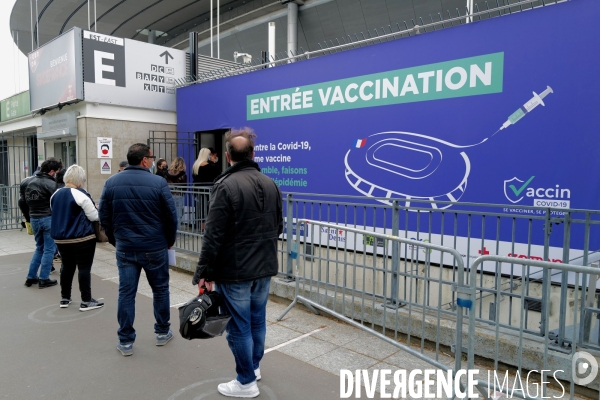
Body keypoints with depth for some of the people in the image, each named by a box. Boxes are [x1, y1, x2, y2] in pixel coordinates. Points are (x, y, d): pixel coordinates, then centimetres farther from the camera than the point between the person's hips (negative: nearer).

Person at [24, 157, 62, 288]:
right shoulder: (50, 184, -15)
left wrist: (34, 211, 13)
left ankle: (31, 277, 22)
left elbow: (27, 200, 12)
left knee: (39, 248, 20)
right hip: (48, 218, -8)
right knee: (49, 249, 3)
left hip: (33, 218, 8)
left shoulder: (31, 182, 10)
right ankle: (44, 279, 6)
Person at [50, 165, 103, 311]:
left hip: (61, 238, 7)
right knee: (84, 268, -2)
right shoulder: (81, 195, -16)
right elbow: (94, 216, -12)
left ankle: (65, 299, 24)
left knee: (67, 267, 17)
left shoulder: (55, 195, 8)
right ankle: (86, 301, 2)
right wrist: (98, 210, 7)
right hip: (82, 238, -7)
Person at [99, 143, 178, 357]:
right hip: (154, 247, -2)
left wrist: (115, 240, 16)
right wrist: (169, 241, 8)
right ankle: (162, 332, 27)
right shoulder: (158, 182, -11)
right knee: (160, 289, 14)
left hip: (125, 248, 2)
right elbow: (171, 216, -8)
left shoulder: (111, 183, 0)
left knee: (126, 293, 8)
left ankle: (125, 341, 15)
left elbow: (104, 217, 4)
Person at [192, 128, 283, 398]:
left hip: (235, 271, -7)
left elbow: (213, 235, -18)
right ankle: (255, 366, 38)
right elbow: (278, 227, 14)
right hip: (264, 267, 7)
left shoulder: (226, 185, -16)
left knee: (239, 326, 6)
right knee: (258, 320, 20)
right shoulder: (270, 184, 5)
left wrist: (204, 272, -10)